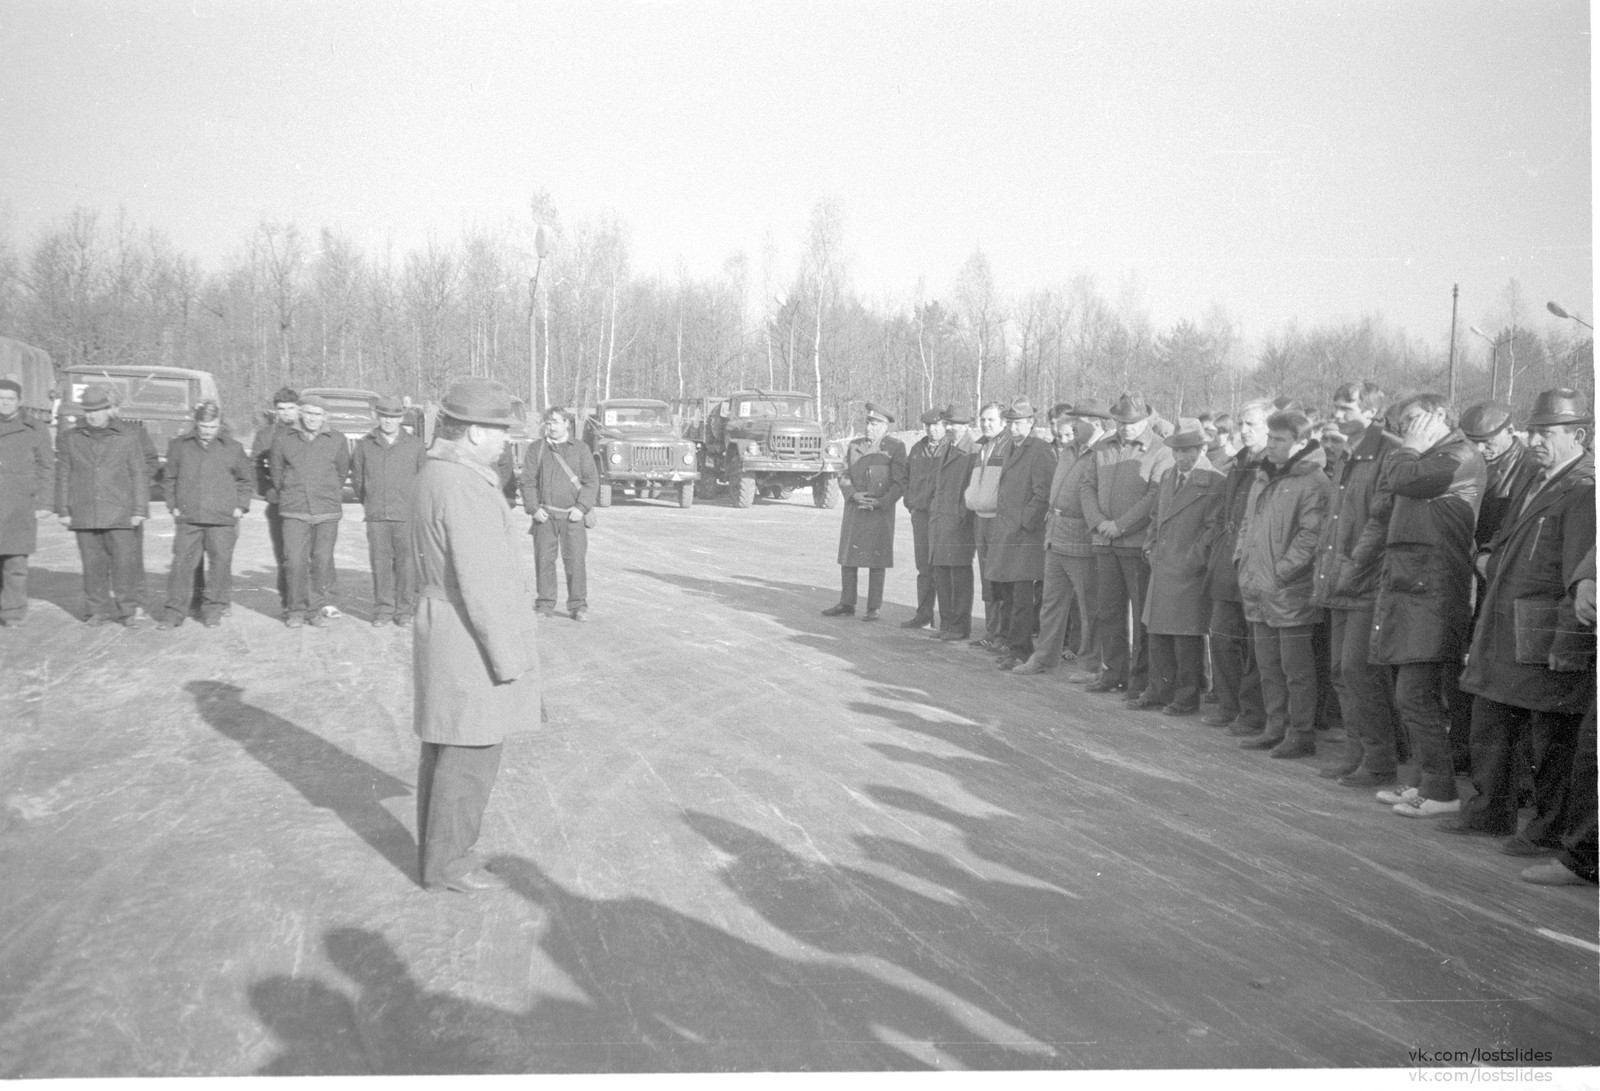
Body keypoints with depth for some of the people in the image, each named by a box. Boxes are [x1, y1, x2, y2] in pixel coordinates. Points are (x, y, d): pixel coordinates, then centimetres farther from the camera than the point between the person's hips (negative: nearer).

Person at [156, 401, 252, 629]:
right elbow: (169, 478, 16)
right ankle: (174, 611, 6)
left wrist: (240, 506, 5)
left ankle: (213, 610, 15)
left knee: (220, 563, 3)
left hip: (222, 518, -1)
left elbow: (247, 480, 15)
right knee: (182, 563, -1)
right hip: (188, 518, 1)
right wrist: (174, 505, 8)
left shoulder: (233, 448, 4)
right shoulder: (179, 446, 6)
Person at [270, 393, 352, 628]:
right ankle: (296, 610, 5)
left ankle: (317, 608, 11)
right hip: (294, 511, 0)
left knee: (323, 561, 1)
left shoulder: (337, 441, 3)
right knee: (295, 561, -6)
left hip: (327, 512, 0)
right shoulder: (283, 440, 3)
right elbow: (276, 471, 16)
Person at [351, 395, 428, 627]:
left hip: (407, 515, -1)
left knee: (406, 562, -2)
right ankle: (383, 610, 10)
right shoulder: (366, 445, 7)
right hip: (376, 515, 1)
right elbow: (357, 476, 19)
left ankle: (405, 610, 7)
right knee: (380, 563, 1)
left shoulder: (415, 445, 4)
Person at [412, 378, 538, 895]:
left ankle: (437, 851, 28)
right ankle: (447, 863, 11)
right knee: (472, 754, 0)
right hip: (473, 638, -10)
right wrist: (507, 658, -18)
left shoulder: (435, 475, 10)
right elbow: (480, 584, -24)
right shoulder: (465, 489, -22)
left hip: (445, 626, 10)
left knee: (445, 746, 17)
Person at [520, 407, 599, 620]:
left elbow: (592, 481, 3)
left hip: (572, 515, -1)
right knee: (544, 559, 1)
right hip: (544, 516, 1)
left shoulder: (580, 449, 7)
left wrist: (581, 507, -9)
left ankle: (578, 605, 3)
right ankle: (545, 605, 10)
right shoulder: (536, 449, 8)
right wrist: (533, 508, -6)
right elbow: (528, 482, 6)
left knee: (576, 559, -4)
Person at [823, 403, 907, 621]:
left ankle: (873, 609, 7)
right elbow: (844, 476, 8)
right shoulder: (854, 445, 11)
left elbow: (900, 483, -6)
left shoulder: (895, 448, -2)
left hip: (880, 512, -4)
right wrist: (854, 495, -11)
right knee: (848, 557, 6)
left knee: (876, 561, 0)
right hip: (854, 510, 4)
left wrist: (880, 502, -16)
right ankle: (846, 604, 15)